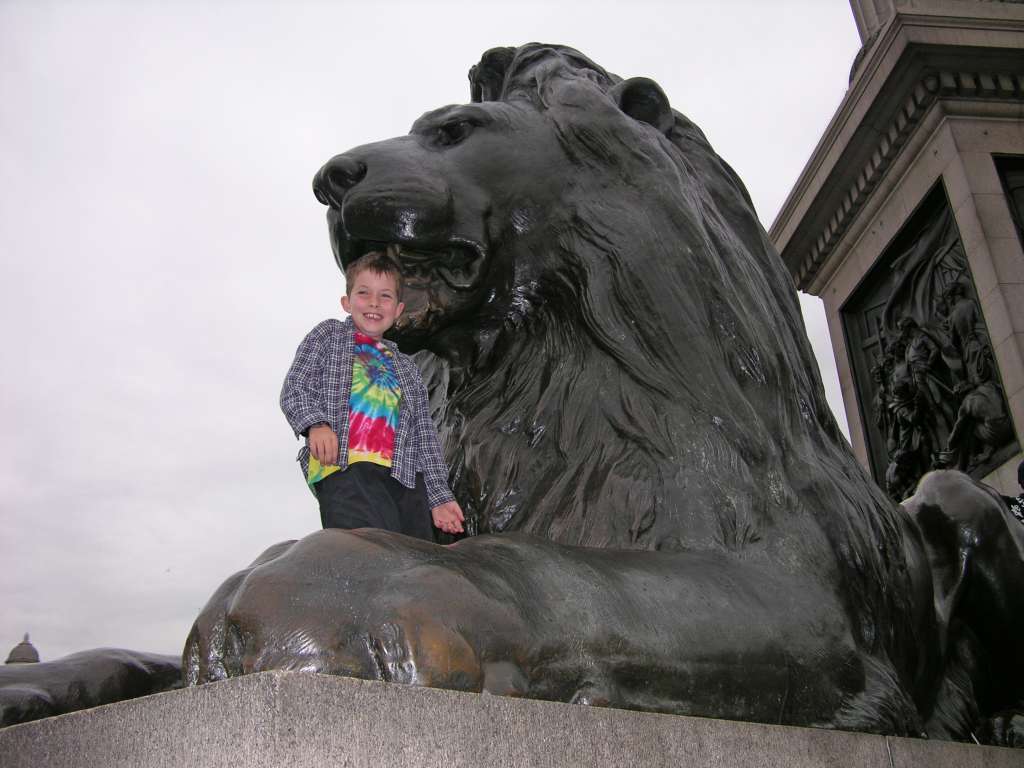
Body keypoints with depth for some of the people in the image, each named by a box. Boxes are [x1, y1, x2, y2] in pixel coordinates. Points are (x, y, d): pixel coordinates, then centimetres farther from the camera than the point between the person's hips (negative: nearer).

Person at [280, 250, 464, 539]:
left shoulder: (407, 369, 31)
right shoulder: (328, 334, 21)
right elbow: (294, 388, 9)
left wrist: (439, 496, 17)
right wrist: (315, 423, -13)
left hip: (404, 475, 5)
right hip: (344, 466, -5)